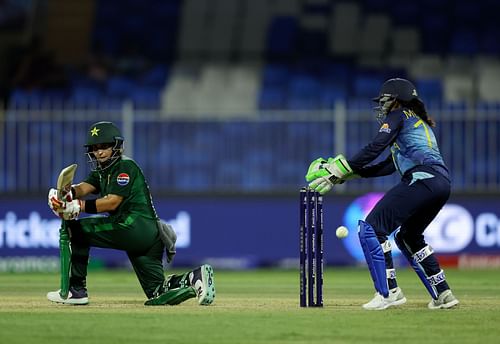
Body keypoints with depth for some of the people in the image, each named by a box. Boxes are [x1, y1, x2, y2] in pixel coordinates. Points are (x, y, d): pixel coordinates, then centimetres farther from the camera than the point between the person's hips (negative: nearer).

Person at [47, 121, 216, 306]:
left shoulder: (125, 166, -4)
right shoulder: (102, 170, 23)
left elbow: (112, 202, -16)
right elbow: (84, 188, 4)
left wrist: (79, 206, -23)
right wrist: (66, 195, -18)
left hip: (137, 227, -10)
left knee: (76, 228, -8)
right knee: (157, 295, 4)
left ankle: (76, 289, -9)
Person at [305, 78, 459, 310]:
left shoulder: (399, 116, 8)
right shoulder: (421, 123, 34)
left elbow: (374, 149, -7)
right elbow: (389, 166, 29)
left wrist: (338, 172, -5)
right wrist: (348, 174, 26)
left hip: (422, 178, -9)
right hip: (443, 184, 9)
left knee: (372, 228, -8)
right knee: (408, 236, 27)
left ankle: (388, 292, -16)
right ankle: (442, 294, 20)